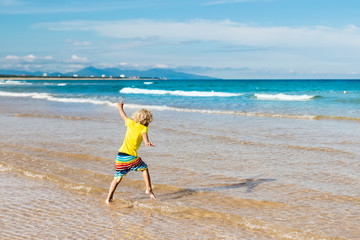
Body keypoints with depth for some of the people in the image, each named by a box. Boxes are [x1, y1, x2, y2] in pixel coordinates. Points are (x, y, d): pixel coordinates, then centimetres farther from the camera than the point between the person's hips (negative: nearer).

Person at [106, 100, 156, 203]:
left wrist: (120, 107, 48)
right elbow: (144, 134, -22)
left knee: (118, 178, 11)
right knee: (144, 168, 22)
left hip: (120, 156, 4)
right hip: (131, 156, -4)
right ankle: (149, 189, 16)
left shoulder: (131, 123, 12)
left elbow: (123, 116, 29)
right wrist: (147, 142, -41)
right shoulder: (143, 128, 1)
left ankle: (109, 198, 6)